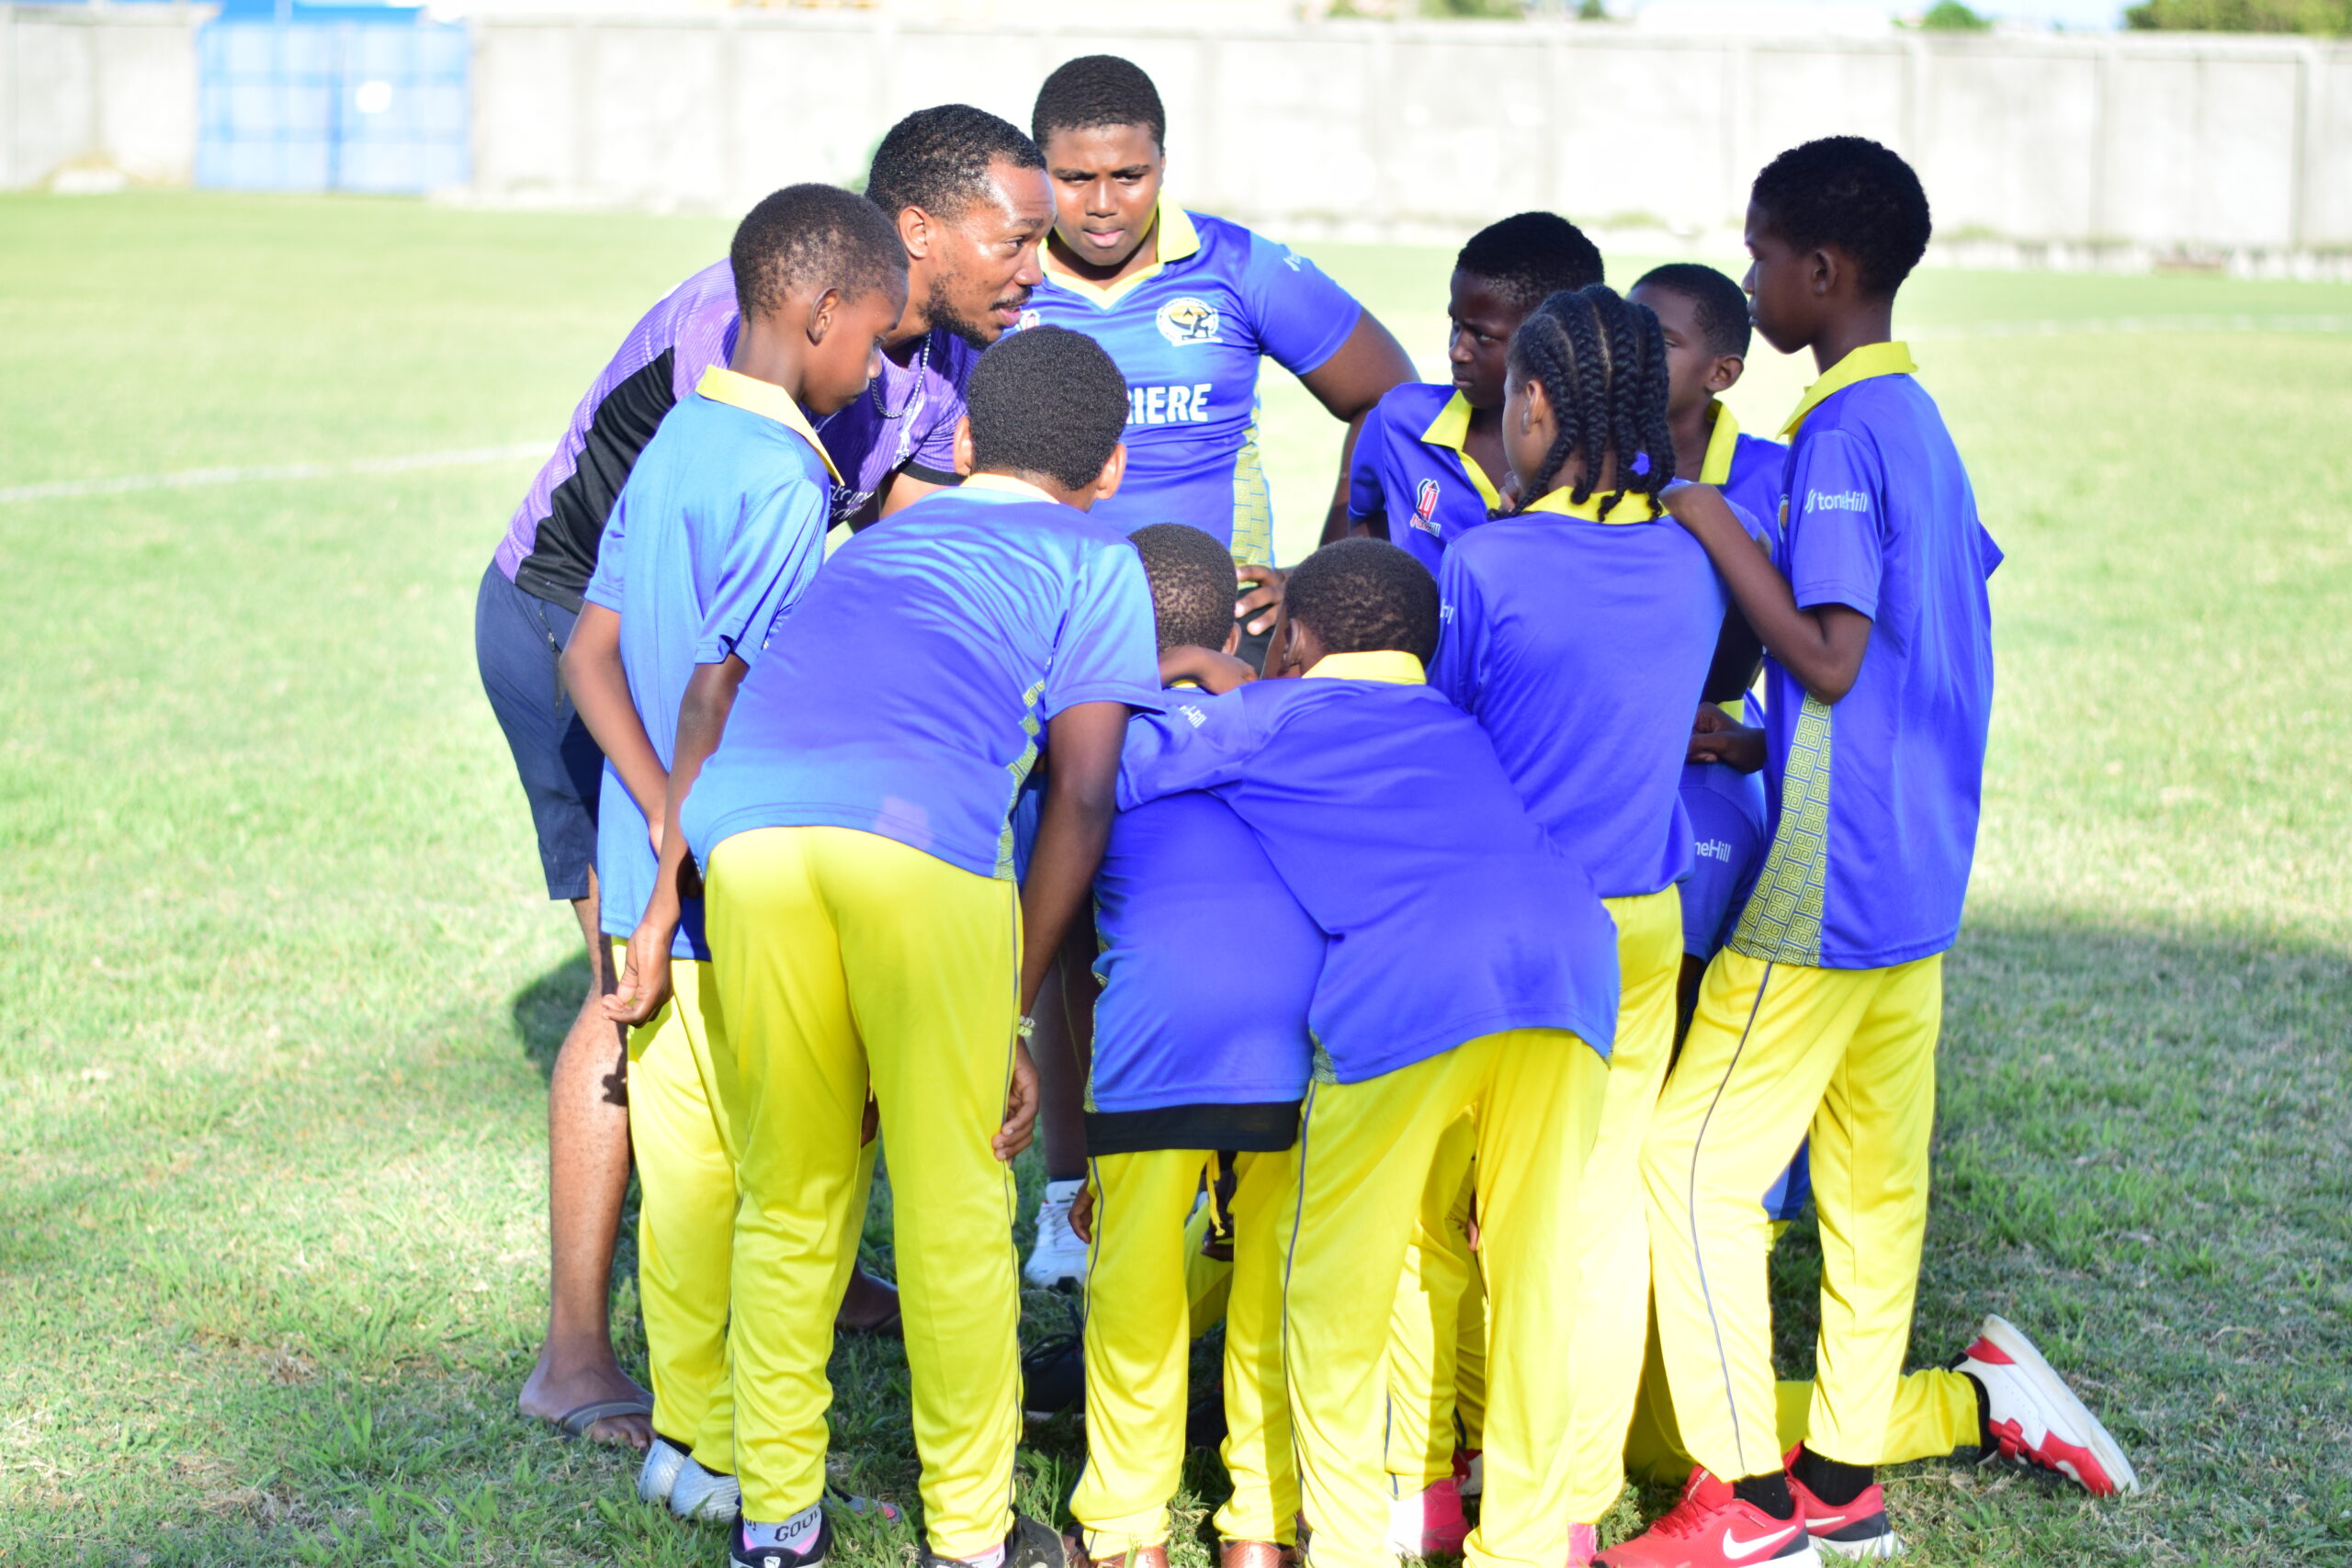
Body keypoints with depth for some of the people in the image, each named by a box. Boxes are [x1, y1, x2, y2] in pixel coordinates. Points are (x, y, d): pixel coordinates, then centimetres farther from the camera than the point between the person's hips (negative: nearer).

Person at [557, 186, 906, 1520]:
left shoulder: (677, 441, 9)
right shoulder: (781, 480, -17)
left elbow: (590, 656, 7)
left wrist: (664, 823, -1)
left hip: (659, 872, 8)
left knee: (688, 1159, 14)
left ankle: (690, 1432, 23)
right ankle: (728, 1452, 9)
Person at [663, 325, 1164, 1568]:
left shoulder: (869, 543, 37)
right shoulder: (1097, 564, 25)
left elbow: (708, 704, 25)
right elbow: (1082, 799, 14)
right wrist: (1013, 1013, 15)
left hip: (748, 834, 4)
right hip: (926, 839, -4)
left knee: (786, 1203, 17)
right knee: (953, 1208, 10)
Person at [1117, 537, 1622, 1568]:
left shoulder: (1274, 715, 22)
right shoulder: (1462, 726, 35)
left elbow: (1107, 767, 14)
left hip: (1406, 990, -4)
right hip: (1571, 955, 4)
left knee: (1334, 1291, 10)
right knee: (1533, 1278, 14)